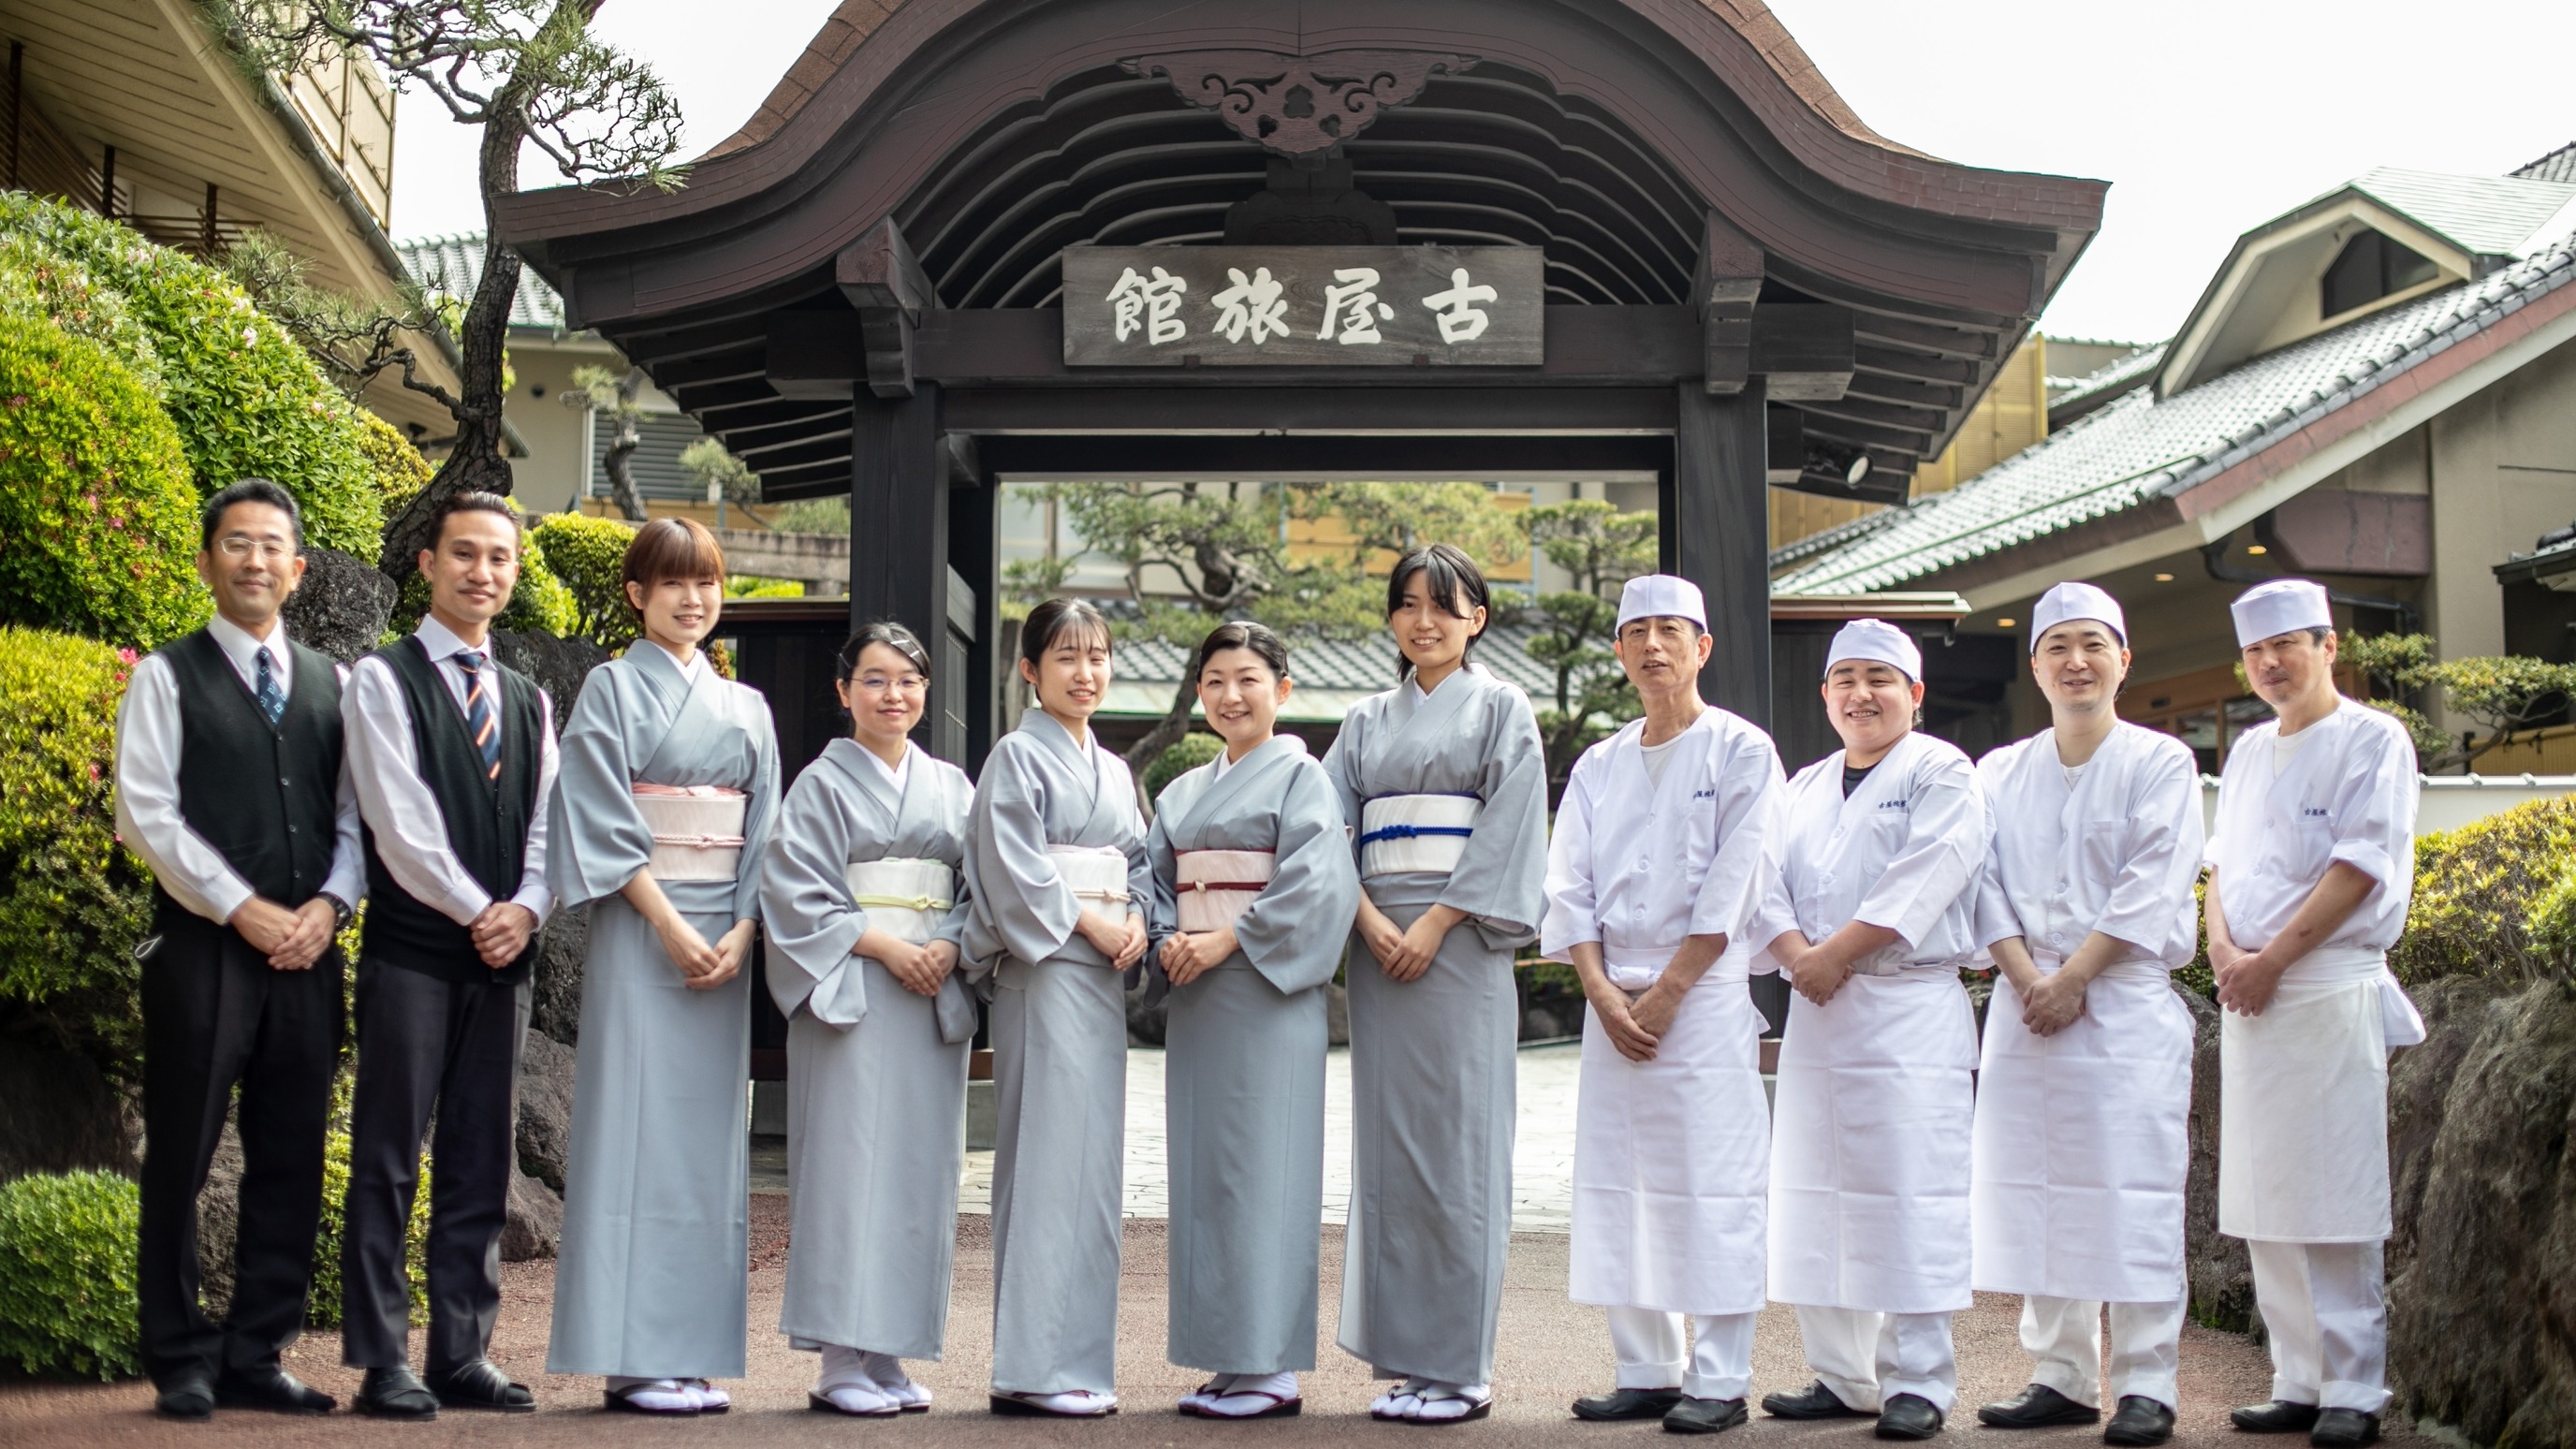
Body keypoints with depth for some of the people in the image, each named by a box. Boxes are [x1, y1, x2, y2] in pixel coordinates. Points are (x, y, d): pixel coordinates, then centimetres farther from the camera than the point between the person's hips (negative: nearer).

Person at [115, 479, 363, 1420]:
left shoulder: (330, 684, 14)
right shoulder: (168, 677, 2)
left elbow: (353, 816, 13)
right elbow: (146, 814, -6)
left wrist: (329, 903, -5)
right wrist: (242, 910, -12)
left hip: (306, 951, 4)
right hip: (202, 947, -4)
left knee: (291, 1163, 6)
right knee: (181, 1159, 0)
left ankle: (255, 1358, 14)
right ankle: (181, 1364, 9)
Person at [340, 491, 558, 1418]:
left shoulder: (528, 701, 16)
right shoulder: (383, 680, 0)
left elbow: (547, 826, 11)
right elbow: (400, 822, -9)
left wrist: (527, 909, -7)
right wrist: (476, 910, -10)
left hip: (503, 956, 5)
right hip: (412, 950, -5)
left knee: (481, 1160, 7)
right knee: (389, 1158, -2)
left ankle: (462, 1353, 12)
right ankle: (382, 1361, 2)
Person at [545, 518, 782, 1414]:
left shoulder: (745, 708, 16)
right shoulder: (612, 690, 1)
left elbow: (762, 831, 11)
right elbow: (603, 819, -8)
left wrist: (742, 933, -5)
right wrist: (670, 924, -16)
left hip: (726, 941, 5)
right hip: (638, 934, -5)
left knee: (709, 1135, 4)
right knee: (636, 1130, -6)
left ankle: (693, 1354, 9)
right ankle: (631, 1359, -3)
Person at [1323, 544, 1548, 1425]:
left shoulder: (1500, 709, 5)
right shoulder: (1367, 722, 17)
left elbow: (1508, 830, -5)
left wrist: (1435, 922, -13)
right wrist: (1370, 920, -8)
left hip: (1460, 942, -4)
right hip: (1378, 943, 5)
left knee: (1456, 1143, -6)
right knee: (1387, 1143, 3)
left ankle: (1462, 1368, -2)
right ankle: (1405, 1356, 8)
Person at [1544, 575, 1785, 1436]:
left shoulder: (1741, 752, 1)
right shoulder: (1598, 767, 15)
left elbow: (1731, 889, -7)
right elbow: (1569, 889, 9)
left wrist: (1665, 994, -11)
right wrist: (1603, 993, -5)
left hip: (1707, 998, -5)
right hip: (1614, 1003, 5)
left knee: (1712, 1186, -7)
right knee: (1617, 1187, 5)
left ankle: (1718, 1382, -3)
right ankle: (1646, 1372, 13)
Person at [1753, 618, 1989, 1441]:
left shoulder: (1941, 774, 0)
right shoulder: (1806, 787, 20)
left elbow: (1922, 881, -13)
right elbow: (1769, 878, 10)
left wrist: (1835, 954, -15)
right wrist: (1796, 954, -9)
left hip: (1911, 1010, -7)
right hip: (1815, 1012, 7)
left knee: (1911, 1200, -8)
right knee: (1814, 1196, 8)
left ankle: (1918, 1383, -3)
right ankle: (1842, 1377, 17)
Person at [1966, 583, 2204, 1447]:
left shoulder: (2161, 763, 2)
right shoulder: (2001, 774, 13)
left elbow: (2152, 885, -7)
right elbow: (1988, 885, 6)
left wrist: (2072, 976, -14)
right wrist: (2027, 978, -9)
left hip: (2128, 1003, -4)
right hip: (2026, 1007, 4)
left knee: (2132, 1195, -7)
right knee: (2034, 1191, 4)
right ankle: (2061, 1378, 13)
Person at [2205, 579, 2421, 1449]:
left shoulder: (2372, 741, -3)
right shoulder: (2248, 753, 18)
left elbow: (2359, 867, -11)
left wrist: (2271, 959, -14)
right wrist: (2224, 947, -2)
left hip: (2332, 992, -7)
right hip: (2249, 997, 7)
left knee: (2335, 1203, -7)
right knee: (2263, 1202, 6)